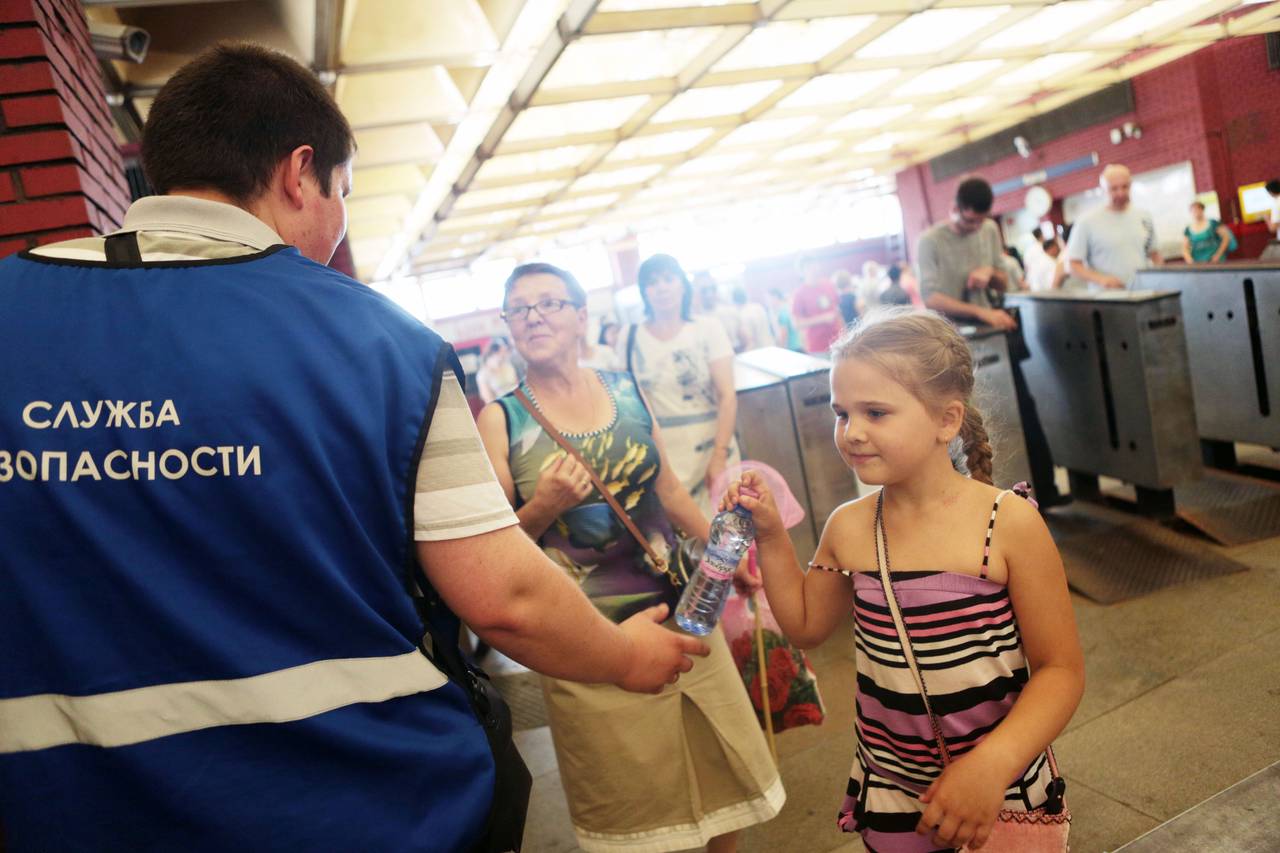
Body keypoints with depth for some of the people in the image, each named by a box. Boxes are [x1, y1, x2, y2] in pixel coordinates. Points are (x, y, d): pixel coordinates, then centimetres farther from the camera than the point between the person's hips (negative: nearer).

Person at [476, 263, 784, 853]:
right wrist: (544, 507, -22)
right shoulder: (501, 419, -6)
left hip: (679, 609, 4)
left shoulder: (626, 391, 3)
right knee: (627, 795, 11)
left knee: (724, 758, 16)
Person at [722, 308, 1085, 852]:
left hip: (1003, 788, -3)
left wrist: (993, 764, -26)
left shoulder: (1009, 524, -18)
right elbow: (806, 626, 8)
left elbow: (1060, 668, -13)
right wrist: (771, 537, -3)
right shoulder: (848, 529, -7)